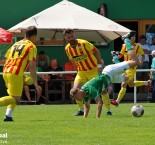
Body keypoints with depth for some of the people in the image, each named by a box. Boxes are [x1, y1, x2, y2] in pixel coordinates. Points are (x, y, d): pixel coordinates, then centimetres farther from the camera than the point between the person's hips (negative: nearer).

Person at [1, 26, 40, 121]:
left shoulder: (16, 44, 23)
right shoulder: (31, 46, 2)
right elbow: (32, 66, -6)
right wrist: (36, 84, -4)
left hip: (6, 71, 7)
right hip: (16, 73, -7)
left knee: (14, 96, 21)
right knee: (16, 99, -5)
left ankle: (8, 115, 2)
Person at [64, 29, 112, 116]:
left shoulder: (83, 43, -19)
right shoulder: (67, 49, -5)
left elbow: (96, 52, -11)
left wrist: (99, 65, -15)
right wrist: (79, 68, 10)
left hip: (94, 70, -4)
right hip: (81, 72, 4)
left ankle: (108, 110, 2)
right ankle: (81, 110, 5)